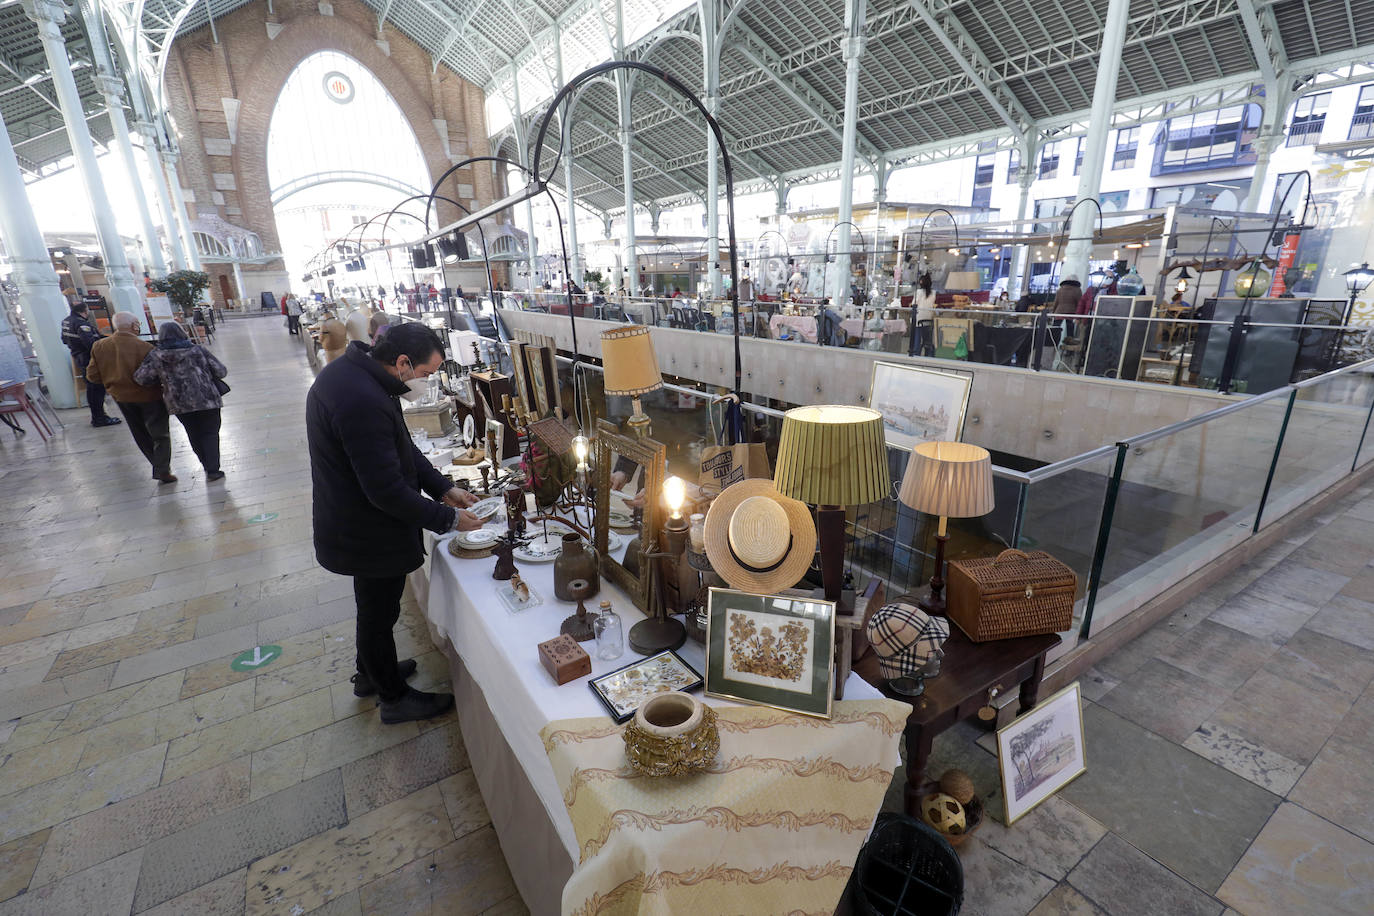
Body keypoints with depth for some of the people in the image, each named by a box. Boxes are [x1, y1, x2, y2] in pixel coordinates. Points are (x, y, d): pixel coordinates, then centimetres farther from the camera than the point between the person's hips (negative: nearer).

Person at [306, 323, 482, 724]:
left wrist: (443, 488, 2)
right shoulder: (363, 401, -34)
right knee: (379, 613, 11)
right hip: (369, 535, -10)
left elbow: (401, 447, 7)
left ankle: (370, 674, 50)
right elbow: (387, 491, -31)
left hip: (351, 524, 10)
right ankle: (394, 698, 33)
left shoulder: (352, 371, 1)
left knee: (372, 607, 28)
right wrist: (448, 519, -20)